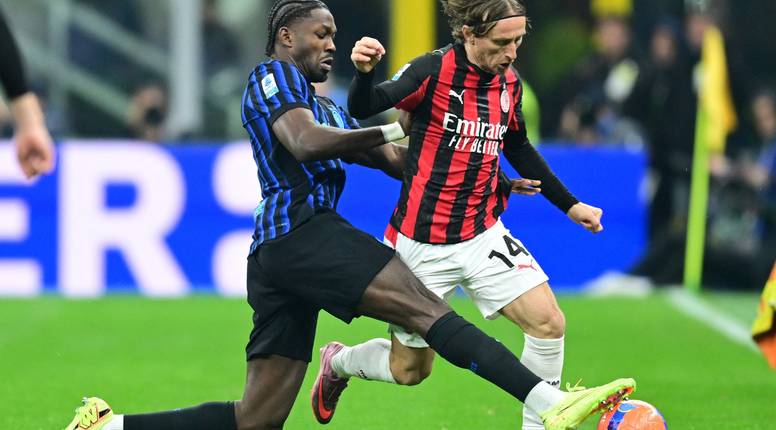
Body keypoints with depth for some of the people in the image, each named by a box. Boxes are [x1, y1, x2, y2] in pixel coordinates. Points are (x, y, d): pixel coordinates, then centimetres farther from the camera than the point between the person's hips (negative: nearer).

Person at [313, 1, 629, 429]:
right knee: (409, 370, 9)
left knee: (548, 322, -15)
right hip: (422, 244, -5)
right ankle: (337, 361, 41)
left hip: (483, 234, 5)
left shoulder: (509, 82, 2)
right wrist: (364, 73, -50)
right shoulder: (434, 71, -16)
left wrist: (569, 205, 21)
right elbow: (363, 108, -28)